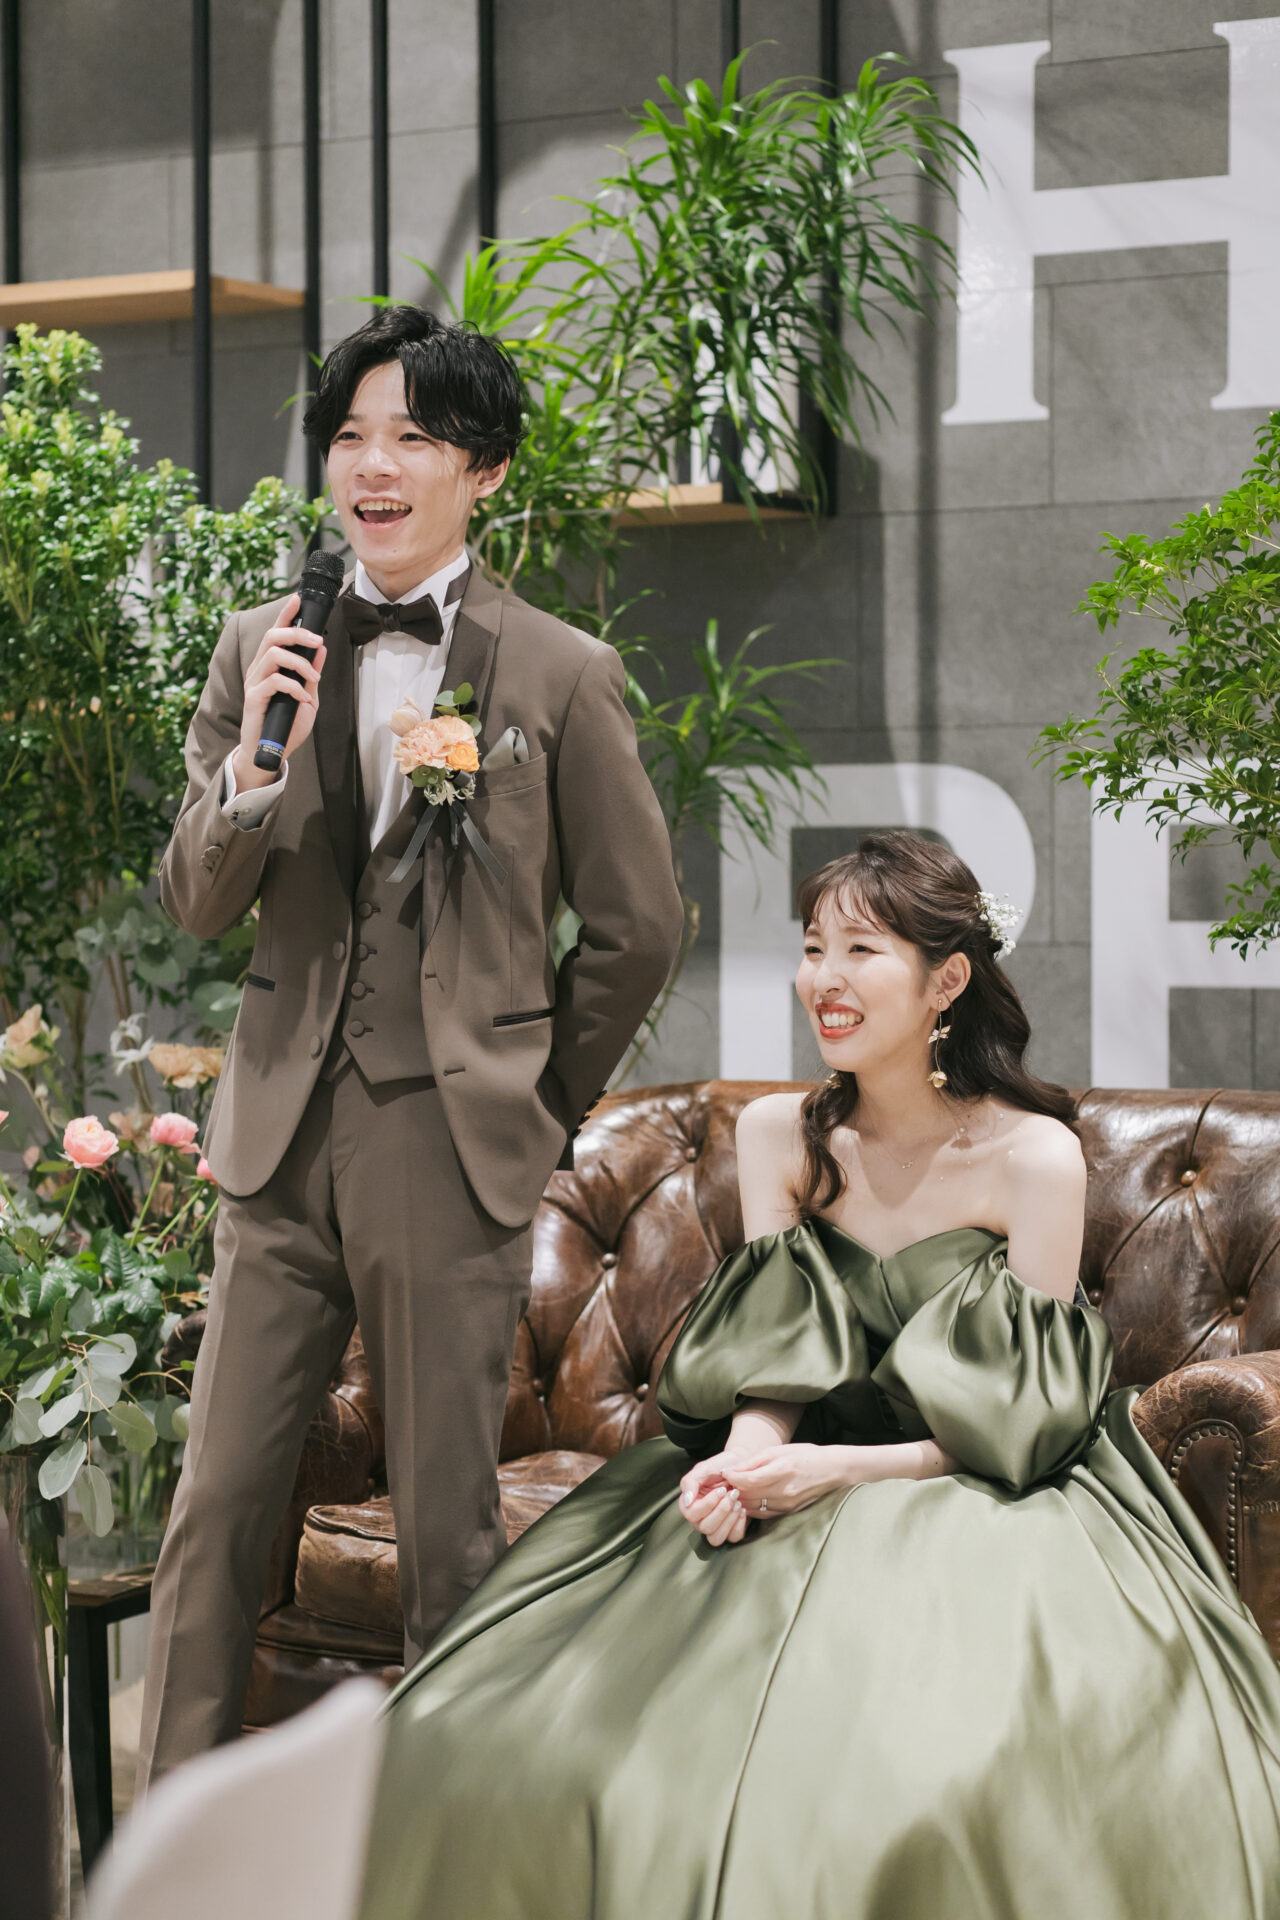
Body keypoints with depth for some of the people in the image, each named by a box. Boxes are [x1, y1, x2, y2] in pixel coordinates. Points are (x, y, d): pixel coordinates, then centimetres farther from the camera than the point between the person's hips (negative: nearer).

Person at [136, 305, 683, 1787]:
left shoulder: (562, 676, -1)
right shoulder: (262, 649, 7)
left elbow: (637, 926, 6)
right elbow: (195, 905, 6)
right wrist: (254, 762, -12)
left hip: (456, 1153, -2)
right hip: (283, 1137, 3)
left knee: (449, 1528, 6)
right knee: (215, 1512, 6)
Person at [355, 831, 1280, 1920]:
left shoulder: (1035, 1157, -8)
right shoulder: (777, 1136, 6)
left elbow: (1016, 1421, -8)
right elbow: (774, 1358, 3)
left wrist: (842, 1468, -22)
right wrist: (746, 1457, -20)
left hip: (978, 1501, -3)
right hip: (800, 1491, 4)